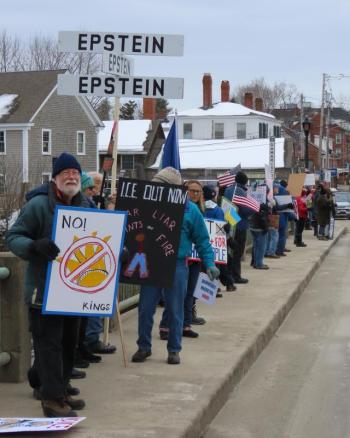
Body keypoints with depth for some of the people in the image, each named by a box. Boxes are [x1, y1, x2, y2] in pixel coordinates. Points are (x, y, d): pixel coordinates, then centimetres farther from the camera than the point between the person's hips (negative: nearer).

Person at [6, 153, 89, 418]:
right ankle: (52, 398, 0)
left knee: (69, 342, 15)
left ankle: (61, 390, 28)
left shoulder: (86, 206, 9)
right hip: (44, 290, -7)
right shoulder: (38, 204, -13)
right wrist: (35, 245, -32)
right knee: (49, 343, -6)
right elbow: (13, 237, -13)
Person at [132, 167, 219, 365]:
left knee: (175, 310, 8)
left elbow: (202, 240, 3)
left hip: (177, 265, -2)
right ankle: (144, 346, 22)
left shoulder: (190, 210, -1)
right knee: (145, 308, 7)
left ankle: (174, 349, 20)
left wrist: (209, 263, -4)